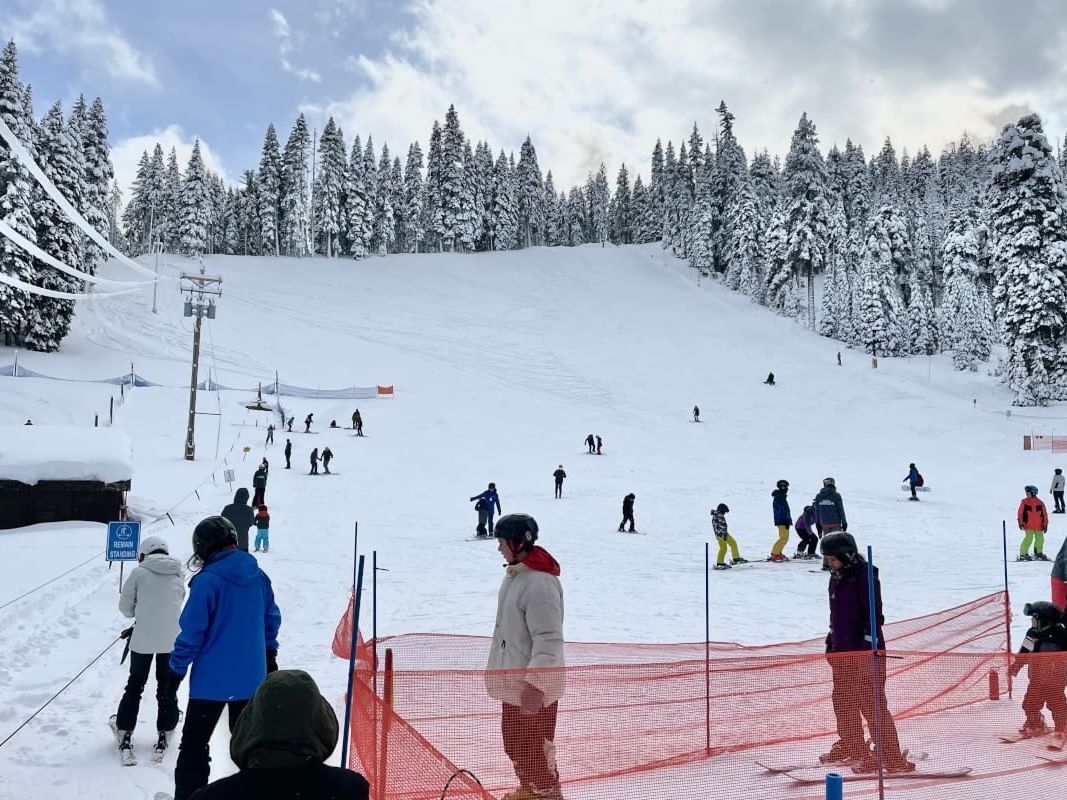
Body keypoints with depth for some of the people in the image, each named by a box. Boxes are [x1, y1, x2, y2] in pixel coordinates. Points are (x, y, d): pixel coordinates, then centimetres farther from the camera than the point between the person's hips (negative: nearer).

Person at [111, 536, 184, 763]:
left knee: (135, 685, 14)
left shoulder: (140, 572, -5)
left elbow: (125, 606, 1)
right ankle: (165, 734, 18)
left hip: (143, 639, -2)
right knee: (167, 688, 13)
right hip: (172, 639, 2)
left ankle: (124, 732, 19)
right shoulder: (177, 575, 5)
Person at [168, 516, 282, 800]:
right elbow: (271, 619, 10)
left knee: (194, 744, 6)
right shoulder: (258, 576, 1)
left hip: (212, 679, -6)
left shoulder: (207, 580, -18)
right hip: (251, 677, 6)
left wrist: (177, 669, -5)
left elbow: (192, 631, -16)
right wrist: (270, 656, 22)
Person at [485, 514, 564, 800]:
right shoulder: (515, 573, 5)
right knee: (514, 741, 23)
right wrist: (499, 669, 22)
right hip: (514, 679, 10)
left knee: (533, 745, 1)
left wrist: (534, 685, -27)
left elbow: (548, 640, -27)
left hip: (535, 685, -10)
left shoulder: (540, 583, -26)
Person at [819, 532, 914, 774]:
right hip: (842, 651, 9)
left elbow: (875, 615, -17)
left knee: (871, 704, -8)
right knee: (843, 701, 18)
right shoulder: (836, 578, 12)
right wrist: (831, 642, 23)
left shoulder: (864, 576, -15)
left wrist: (870, 649, -20)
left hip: (865, 651, -9)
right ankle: (851, 747, 35)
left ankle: (891, 756, -1)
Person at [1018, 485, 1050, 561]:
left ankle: (1039, 553, 31)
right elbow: (1020, 513, 1)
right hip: (1028, 525, -3)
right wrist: (1020, 522, -4)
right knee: (1029, 538, -13)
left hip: (1038, 526, 3)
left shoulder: (1040, 502, 2)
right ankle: (1023, 554, -6)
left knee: (1040, 539, 10)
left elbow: (1044, 514, 6)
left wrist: (1045, 524, 4)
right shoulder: (1024, 501, -1)